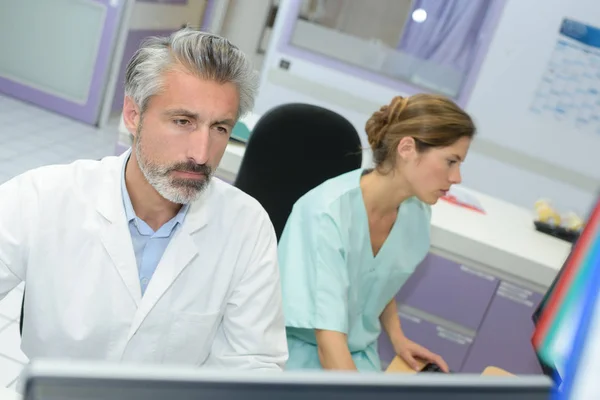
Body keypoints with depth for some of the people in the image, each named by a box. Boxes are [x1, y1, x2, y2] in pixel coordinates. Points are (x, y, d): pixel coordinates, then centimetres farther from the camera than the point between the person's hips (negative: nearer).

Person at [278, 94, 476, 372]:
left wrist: (397, 338, 1)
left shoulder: (417, 213, -5)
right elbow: (328, 343, -28)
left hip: (359, 355, 5)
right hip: (300, 350, -5)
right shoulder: (327, 212, -26)